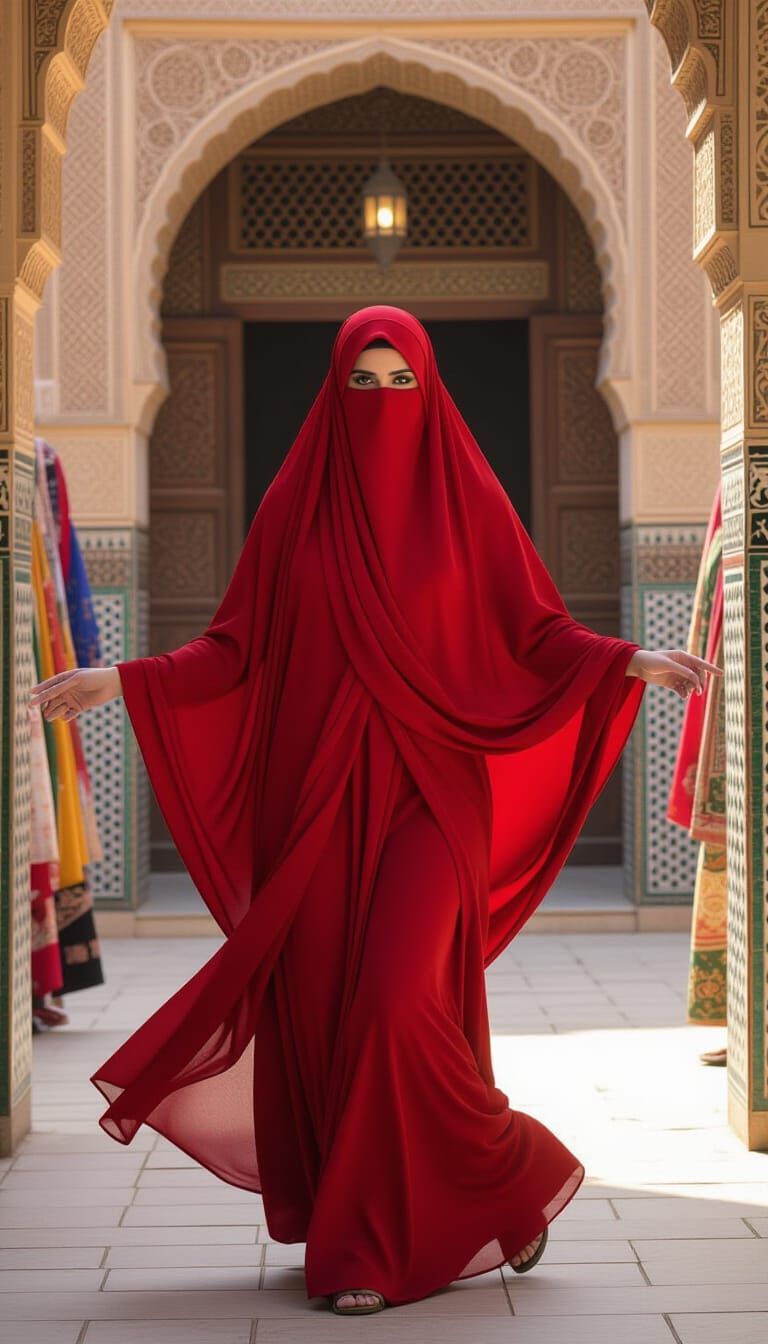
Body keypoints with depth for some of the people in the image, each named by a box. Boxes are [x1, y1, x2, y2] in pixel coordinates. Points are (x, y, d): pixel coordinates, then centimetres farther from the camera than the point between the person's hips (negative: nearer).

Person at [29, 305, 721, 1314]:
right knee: (320, 1008, 2)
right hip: (319, 794, 2)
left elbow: (540, 633, 2)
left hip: (428, 790, -2)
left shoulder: (467, 499, 3)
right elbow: (237, 649, 7)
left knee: (399, 1003, -14)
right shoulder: (296, 506, 6)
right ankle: (366, 1236, 18)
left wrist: (634, 662, -13)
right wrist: (123, 680, -3)